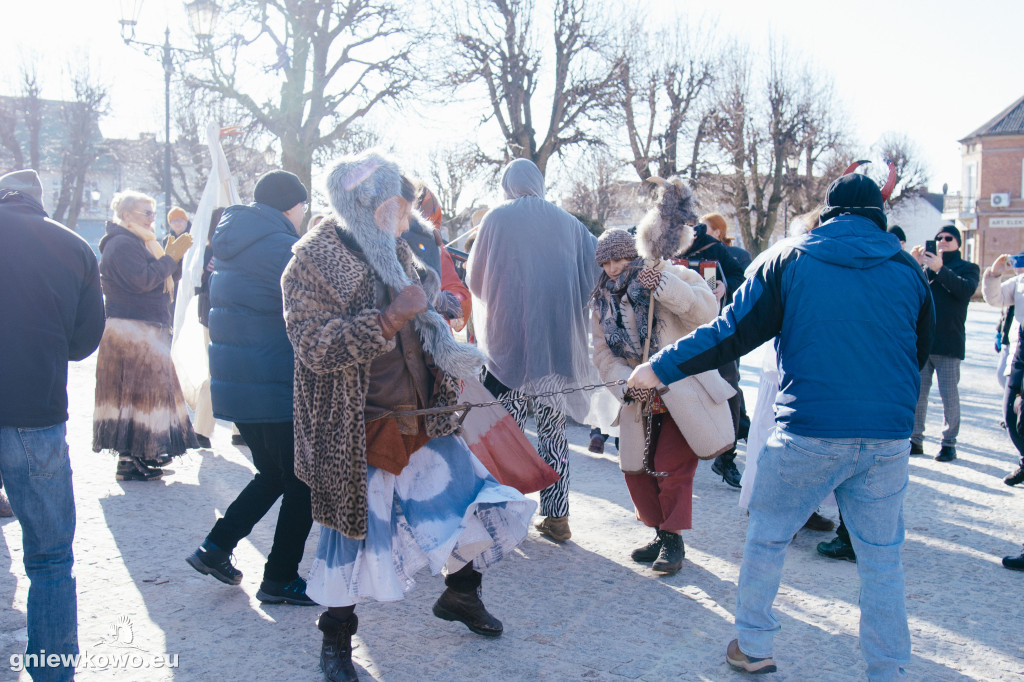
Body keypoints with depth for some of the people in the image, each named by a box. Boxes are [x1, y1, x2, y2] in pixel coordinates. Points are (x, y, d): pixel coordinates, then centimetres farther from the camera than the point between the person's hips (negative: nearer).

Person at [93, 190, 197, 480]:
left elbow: (156, 280, 21)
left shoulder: (135, 242, 21)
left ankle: (143, 452, 23)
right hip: (131, 332, -11)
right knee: (135, 391, -9)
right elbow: (143, 280, -22)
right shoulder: (122, 244, -12)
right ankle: (129, 461, -5)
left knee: (145, 389, 14)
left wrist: (171, 256, 10)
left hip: (144, 331, 11)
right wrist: (171, 257, -18)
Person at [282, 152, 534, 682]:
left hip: (421, 421, 7)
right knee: (356, 530, 5)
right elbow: (315, 346, -24)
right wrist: (390, 319, -29)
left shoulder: (395, 251, 10)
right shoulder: (313, 260, -13)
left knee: (479, 503, 8)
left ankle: (460, 592, 35)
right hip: (357, 433, -7)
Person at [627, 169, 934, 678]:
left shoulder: (792, 260, -1)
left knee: (768, 537, 14)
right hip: (889, 437, 3)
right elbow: (921, 350, 19)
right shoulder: (907, 269, 7)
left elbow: (734, 331, -4)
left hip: (810, 433, -2)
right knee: (882, 556, 13)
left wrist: (661, 367, 4)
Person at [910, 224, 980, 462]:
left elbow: (966, 289, -14)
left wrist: (940, 269, -22)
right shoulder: (926, 266, 17)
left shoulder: (968, 268, 8)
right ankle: (916, 440, 12)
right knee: (917, 392, 4)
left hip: (949, 342, -3)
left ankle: (949, 442, 8)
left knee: (949, 394, -1)